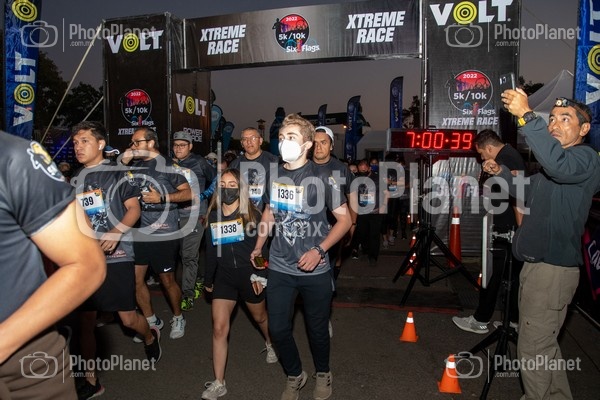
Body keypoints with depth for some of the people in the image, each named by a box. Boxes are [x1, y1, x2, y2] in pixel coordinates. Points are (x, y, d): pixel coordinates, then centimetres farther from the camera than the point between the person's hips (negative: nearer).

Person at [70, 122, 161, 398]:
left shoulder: (116, 174, 0)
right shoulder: (74, 181, 14)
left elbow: (134, 209, -7)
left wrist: (116, 232, -23)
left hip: (116, 255, -5)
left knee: (128, 318, -3)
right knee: (85, 321, 8)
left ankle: (151, 336, 31)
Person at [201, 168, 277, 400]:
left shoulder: (251, 215, -8)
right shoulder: (213, 216, 2)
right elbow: (210, 251, 8)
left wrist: (260, 275, -15)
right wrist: (208, 280, 13)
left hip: (249, 276, -2)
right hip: (224, 278, 2)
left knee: (259, 317, 20)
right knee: (219, 328, -4)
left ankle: (271, 344, 53)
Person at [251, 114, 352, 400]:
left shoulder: (321, 177, -11)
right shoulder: (272, 175, 1)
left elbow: (345, 219, -8)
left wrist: (319, 250, -18)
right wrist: (258, 248, 15)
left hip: (315, 270, -3)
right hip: (279, 268, 3)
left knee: (317, 329, 12)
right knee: (277, 329, 8)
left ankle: (323, 374, 42)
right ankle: (295, 376, 36)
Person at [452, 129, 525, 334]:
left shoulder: (506, 158, -16)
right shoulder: (509, 155, 15)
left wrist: (520, 229, -23)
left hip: (508, 228, -10)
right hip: (511, 227, 10)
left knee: (492, 274, -1)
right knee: (514, 274, 15)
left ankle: (480, 321, 9)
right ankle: (516, 319, 24)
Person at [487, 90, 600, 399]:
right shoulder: (556, 161, 18)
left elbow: (557, 165, -38)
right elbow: (530, 194, 32)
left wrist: (526, 116, -39)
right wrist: (501, 173, 19)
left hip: (554, 267, -10)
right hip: (538, 263, 10)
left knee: (532, 351, -1)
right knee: (544, 345, 22)